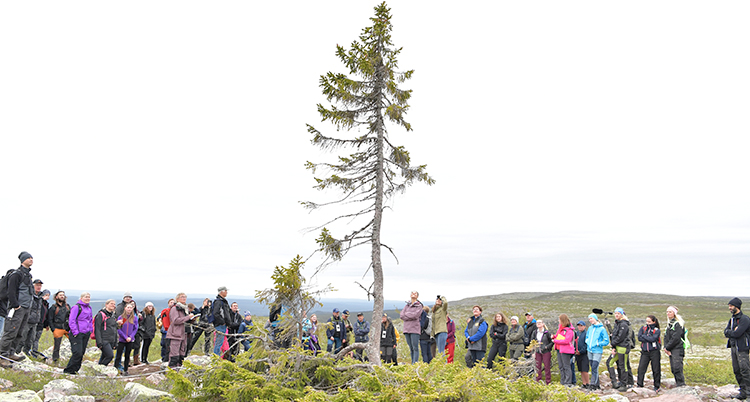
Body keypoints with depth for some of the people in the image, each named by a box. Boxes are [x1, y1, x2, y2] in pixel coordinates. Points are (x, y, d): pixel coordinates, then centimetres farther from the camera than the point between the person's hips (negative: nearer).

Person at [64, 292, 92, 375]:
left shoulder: (89, 308, 15)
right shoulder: (77, 307, -9)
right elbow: (71, 321, -12)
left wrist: (90, 331, 16)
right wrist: (75, 332, -16)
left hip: (86, 334, 8)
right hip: (77, 334, -7)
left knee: (81, 353, 8)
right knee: (78, 353, -13)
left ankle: (75, 369, 17)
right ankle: (68, 370, -1)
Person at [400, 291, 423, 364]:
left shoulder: (419, 306, 4)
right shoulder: (407, 305, 17)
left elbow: (415, 315, -11)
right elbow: (402, 315, 5)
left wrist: (406, 314, 2)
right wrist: (410, 316, -7)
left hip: (414, 329, -4)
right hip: (406, 328, 5)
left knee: (415, 348, -8)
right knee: (411, 348, 6)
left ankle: (415, 363, -12)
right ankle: (412, 363, 8)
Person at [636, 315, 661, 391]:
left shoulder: (657, 331, 0)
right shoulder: (643, 328, 9)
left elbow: (652, 339, -17)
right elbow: (639, 338, -4)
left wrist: (644, 336, -7)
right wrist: (649, 339, -12)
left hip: (654, 352, -2)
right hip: (645, 352, 3)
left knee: (656, 370, 4)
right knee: (641, 368, -2)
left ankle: (656, 386, 17)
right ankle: (639, 385, 6)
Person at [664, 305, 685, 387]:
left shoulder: (678, 324, -9)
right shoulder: (669, 324, 17)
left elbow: (675, 338, -15)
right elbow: (666, 337, 14)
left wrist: (667, 347, -10)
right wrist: (665, 347, 0)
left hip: (678, 349, -8)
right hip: (670, 350, 8)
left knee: (677, 368, -12)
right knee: (673, 368, 8)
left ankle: (681, 385, -8)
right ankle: (677, 384, 14)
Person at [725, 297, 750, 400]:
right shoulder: (732, 319, 16)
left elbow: (737, 333, -20)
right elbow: (726, 331, 8)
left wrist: (729, 332, -2)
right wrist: (733, 332, -10)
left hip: (742, 348, -8)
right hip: (733, 346, 9)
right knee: (736, 370, 10)